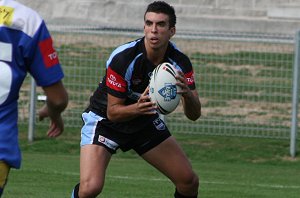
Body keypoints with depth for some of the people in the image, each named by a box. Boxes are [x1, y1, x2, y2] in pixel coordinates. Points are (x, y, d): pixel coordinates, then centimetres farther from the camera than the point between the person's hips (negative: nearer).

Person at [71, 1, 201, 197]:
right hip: (105, 119, -5)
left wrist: (187, 94, -40)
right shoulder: (122, 58, -29)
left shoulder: (179, 62, -16)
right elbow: (112, 112, -23)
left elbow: (194, 114, -17)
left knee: (189, 181, -2)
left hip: (146, 120, 5)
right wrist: (137, 108, -45)